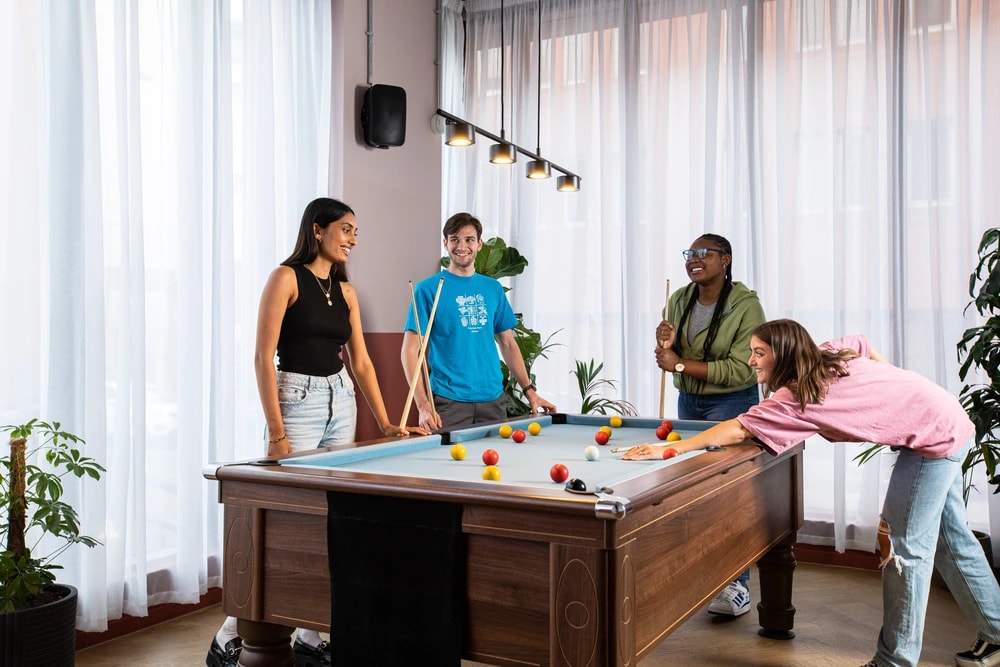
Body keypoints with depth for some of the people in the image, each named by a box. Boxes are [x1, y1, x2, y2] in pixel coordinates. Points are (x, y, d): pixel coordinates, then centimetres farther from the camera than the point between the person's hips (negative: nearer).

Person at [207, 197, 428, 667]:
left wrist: (386, 423, 6)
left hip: (341, 403, 7)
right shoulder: (287, 278, -8)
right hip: (297, 400, -7)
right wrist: (276, 433, -18)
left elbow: (361, 361, 12)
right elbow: (263, 356, -13)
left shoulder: (344, 290, 11)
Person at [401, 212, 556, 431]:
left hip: (492, 399, 4)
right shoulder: (428, 289, -3)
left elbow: (508, 344, 17)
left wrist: (529, 390, 9)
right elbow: (410, 350, -7)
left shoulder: (493, 289, 11)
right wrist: (423, 404, -17)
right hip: (449, 402, -4)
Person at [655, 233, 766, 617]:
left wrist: (680, 365, -21)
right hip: (688, 401, 6)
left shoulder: (746, 306, -16)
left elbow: (740, 370, -21)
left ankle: (737, 585, -4)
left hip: (733, 404, -6)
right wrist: (666, 344, -11)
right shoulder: (678, 301, 3)